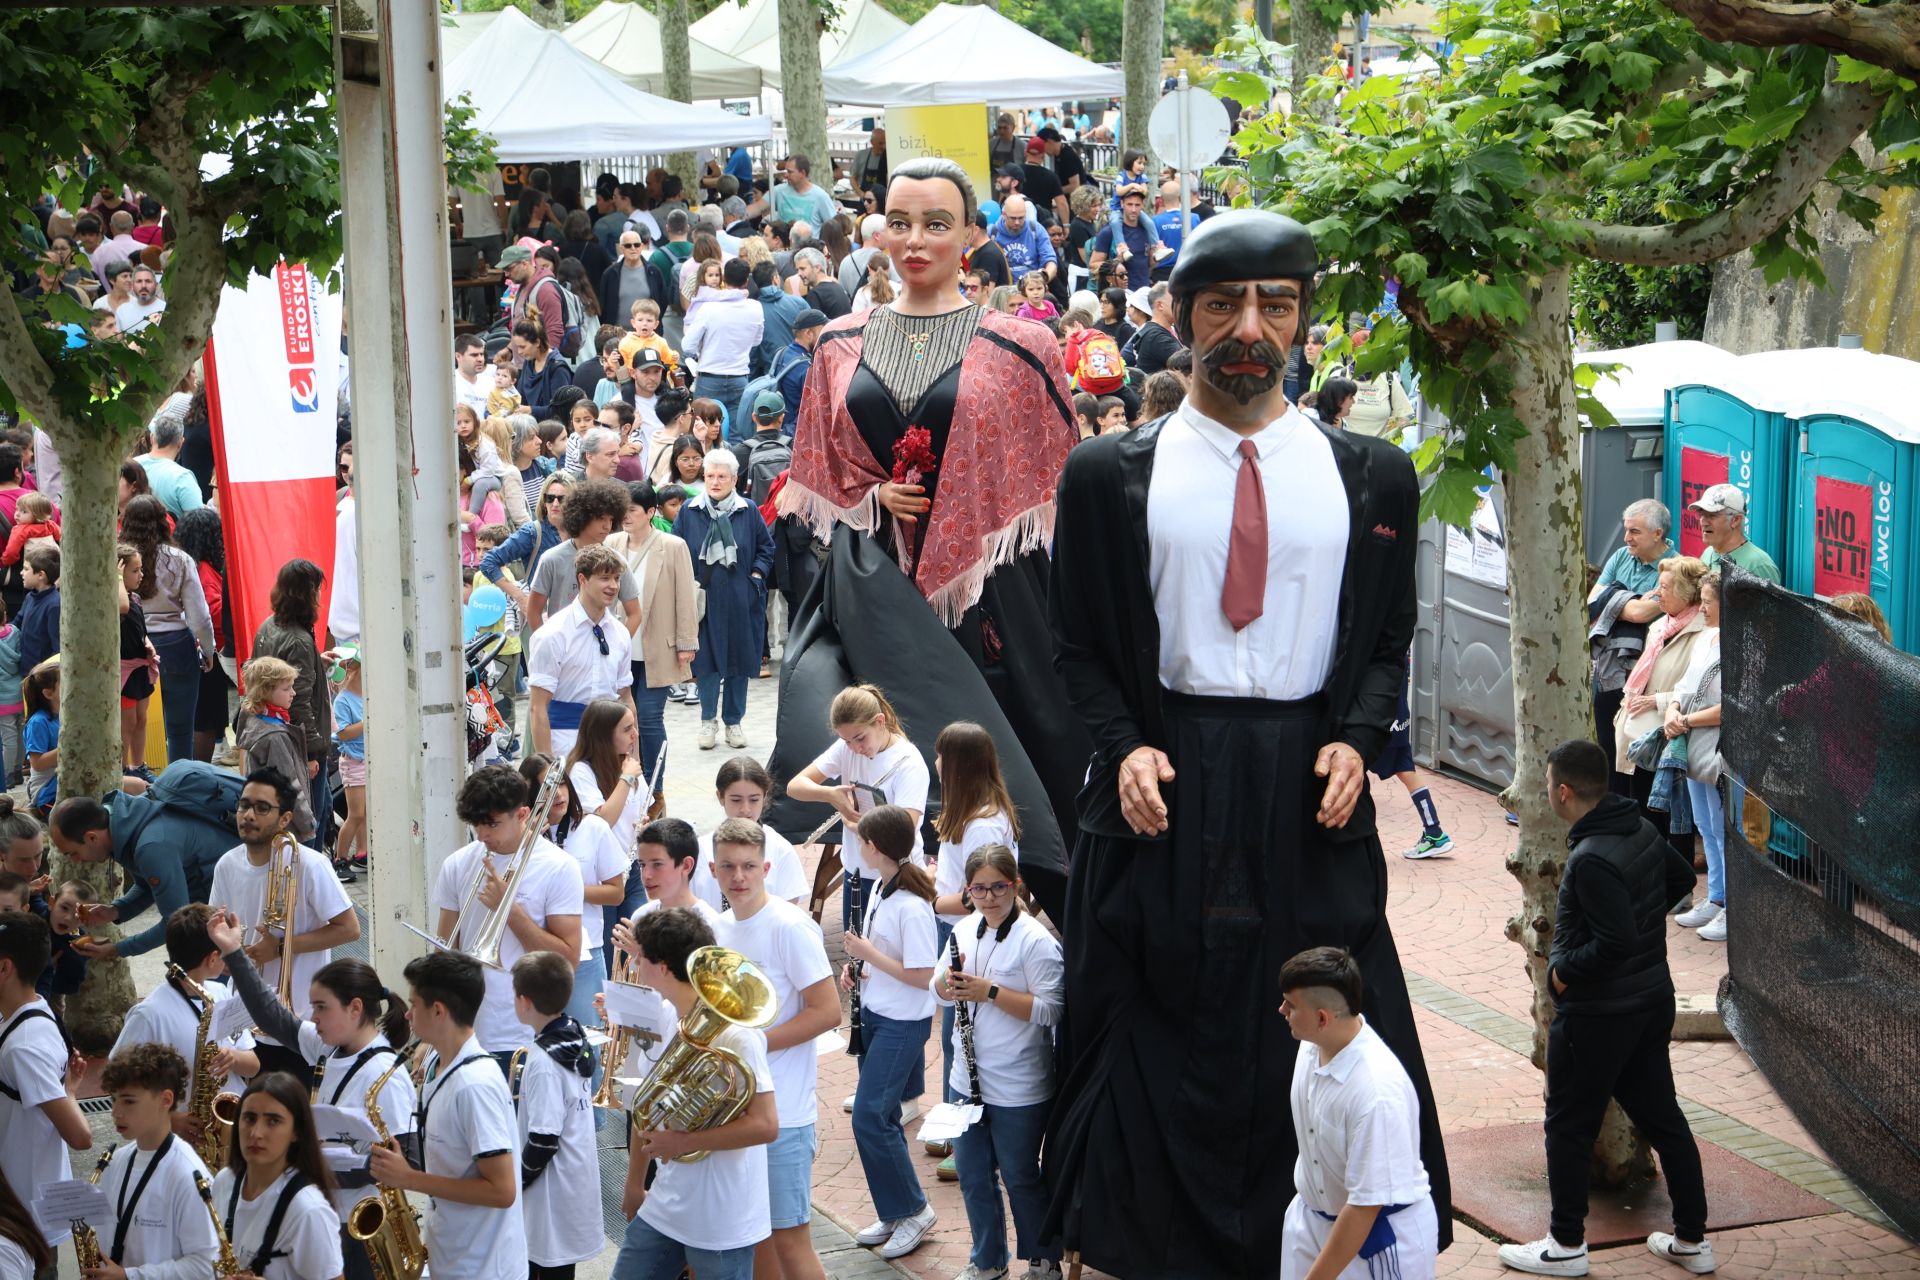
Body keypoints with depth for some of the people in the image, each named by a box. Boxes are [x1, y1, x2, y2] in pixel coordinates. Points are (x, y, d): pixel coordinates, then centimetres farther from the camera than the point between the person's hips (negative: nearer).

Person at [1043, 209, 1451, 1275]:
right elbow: (1079, 643, 5)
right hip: (1168, 781, -1)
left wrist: (1357, 741, -7)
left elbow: (1388, 641, 9)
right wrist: (1124, 746, -10)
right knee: (1165, 1028, 4)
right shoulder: (1110, 475, 2)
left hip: (1310, 787, 1)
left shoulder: (1370, 476, 5)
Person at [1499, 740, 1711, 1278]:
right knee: (1662, 1117, 16)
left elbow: (1614, 945, -30)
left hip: (1597, 1013, -9)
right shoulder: (1642, 830, 0)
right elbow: (1682, 878, 18)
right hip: (1653, 1001, 9)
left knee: (1569, 1127, 7)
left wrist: (1563, 969, -15)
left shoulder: (1592, 860, -27)